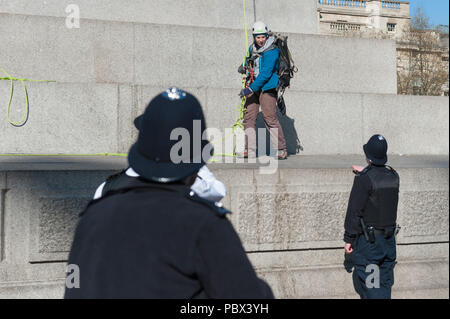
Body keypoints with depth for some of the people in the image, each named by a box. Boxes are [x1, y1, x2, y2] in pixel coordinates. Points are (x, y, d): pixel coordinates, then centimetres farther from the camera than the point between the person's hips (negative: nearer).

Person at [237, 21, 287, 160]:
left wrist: (251, 89, -22)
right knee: (249, 117, 2)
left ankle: (281, 150, -7)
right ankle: (249, 150, 6)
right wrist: (242, 67, 4)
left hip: (267, 87, -8)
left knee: (270, 118, -13)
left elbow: (265, 74, -21)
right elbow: (247, 61, 30)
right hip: (253, 87, 8)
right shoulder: (252, 48, 10)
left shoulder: (271, 51, -15)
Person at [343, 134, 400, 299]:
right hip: (389, 238, 6)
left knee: (368, 283, -1)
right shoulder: (394, 176, 3)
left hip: (368, 241, -6)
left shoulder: (364, 179, -16)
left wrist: (349, 239, -9)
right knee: (385, 282, 15)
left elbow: (354, 211, -16)